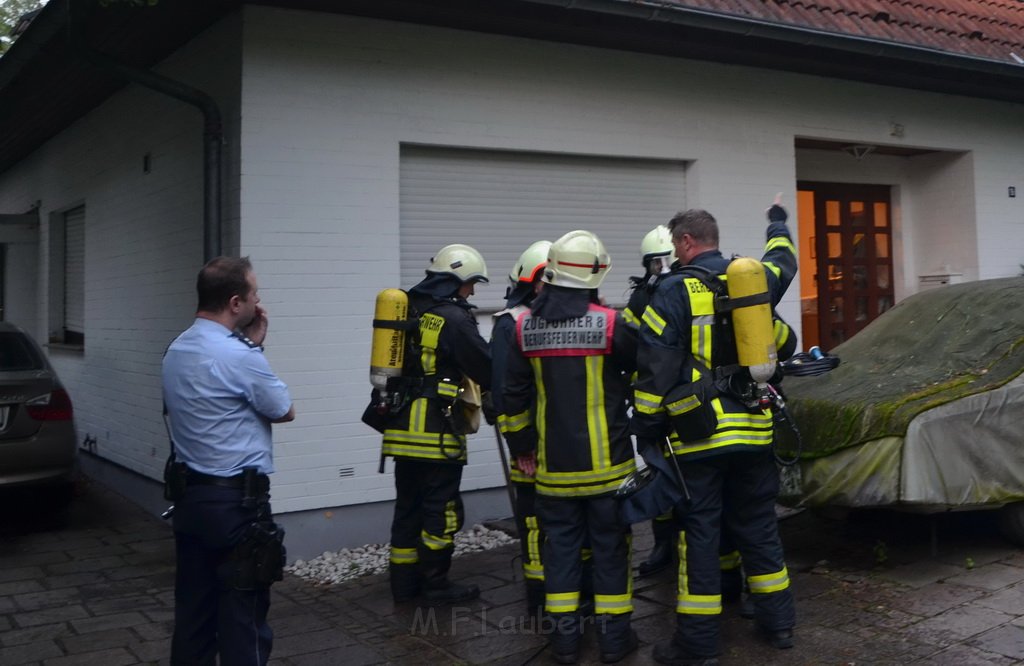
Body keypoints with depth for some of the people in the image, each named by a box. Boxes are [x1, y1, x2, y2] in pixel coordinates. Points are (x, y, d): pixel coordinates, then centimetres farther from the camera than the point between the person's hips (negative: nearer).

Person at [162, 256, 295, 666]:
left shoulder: (176, 351, 7)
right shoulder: (239, 356, -20)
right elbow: (284, 412, -5)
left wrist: (251, 343, 10)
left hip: (188, 494, 9)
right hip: (236, 500, -9)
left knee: (193, 604, 14)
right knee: (243, 610, 1)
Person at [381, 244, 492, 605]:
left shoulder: (408, 311, 12)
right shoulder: (454, 318, -12)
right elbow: (487, 369, -10)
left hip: (401, 427, 8)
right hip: (437, 430, -8)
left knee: (408, 504, 14)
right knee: (441, 508, 3)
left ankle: (404, 580, 21)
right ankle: (435, 583, 11)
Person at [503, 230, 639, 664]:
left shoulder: (525, 326, -2)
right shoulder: (610, 323, -13)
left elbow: (515, 395, 3)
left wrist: (521, 445, 14)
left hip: (554, 463, 3)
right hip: (605, 461, -2)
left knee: (561, 544, 12)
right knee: (610, 544, 9)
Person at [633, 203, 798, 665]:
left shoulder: (674, 292, -9)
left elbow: (655, 371, -11)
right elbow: (783, 262, 32)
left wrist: (646, 431, -3)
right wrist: (778, 225, 52)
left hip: (698, 435, -5)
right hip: (753, 431, 5)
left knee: (699, 535, 1)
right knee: (758, 526, 17)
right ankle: (778, 622, 27)